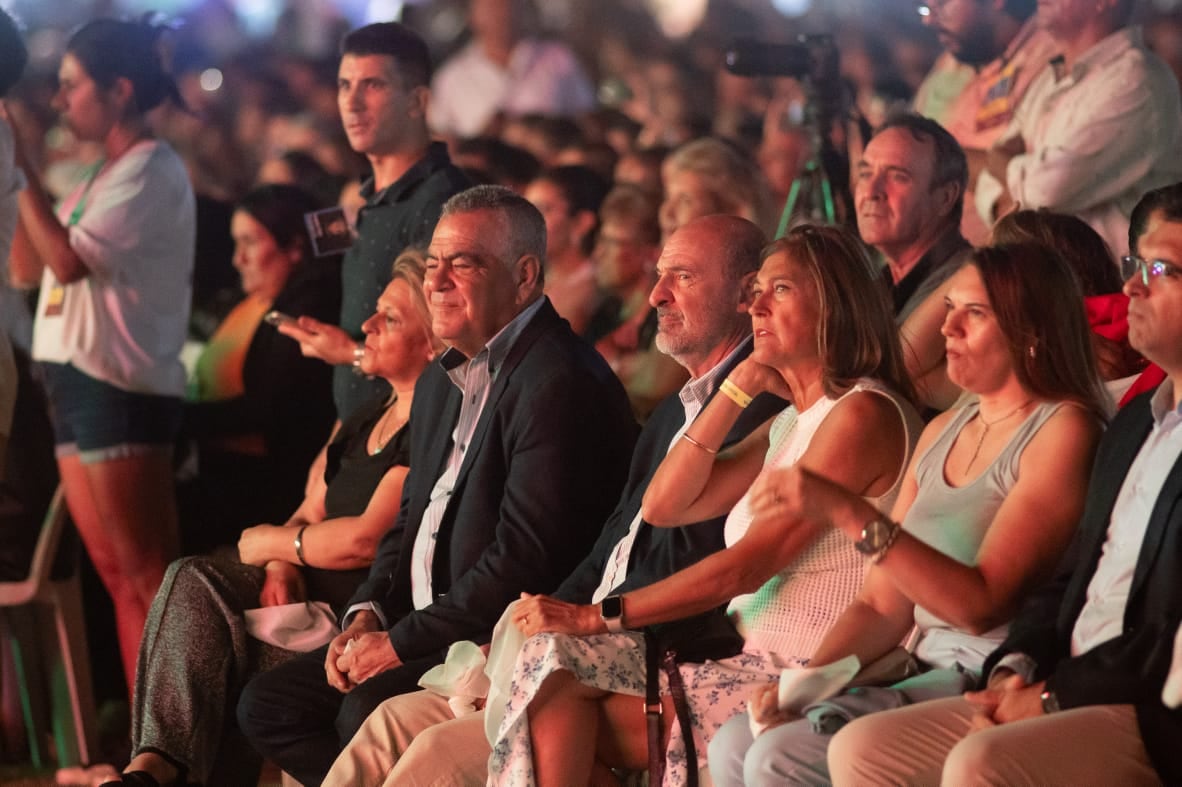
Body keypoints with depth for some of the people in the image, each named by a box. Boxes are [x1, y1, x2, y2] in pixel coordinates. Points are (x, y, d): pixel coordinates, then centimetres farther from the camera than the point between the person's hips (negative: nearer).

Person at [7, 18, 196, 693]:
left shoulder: (151, 171, -9)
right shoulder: (105, 176, 19)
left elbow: (68, 261, -18)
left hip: (119, 388, -9)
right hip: (76, 383, 9)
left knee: (150, 581, -10)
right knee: (122, 582, 8)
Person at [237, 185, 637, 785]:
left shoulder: (561, 384, -17)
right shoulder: (442, 381, 17)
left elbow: (525, 558, -23)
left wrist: (402, 641, -17)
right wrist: (368, 613, 3)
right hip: (424, 629, 10)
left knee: (369, 710, -31)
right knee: (266, 704, 1)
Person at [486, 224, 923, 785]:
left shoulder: (862, 415, -11)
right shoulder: (788, 422, 19)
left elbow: (747, 566, -16)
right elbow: (664, 506, 11)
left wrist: (598, 616, -14)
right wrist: (738, 388, 5)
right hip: (756, 665, 8)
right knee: (554, 655, -11)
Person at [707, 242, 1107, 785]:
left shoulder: (1063, 430, -8)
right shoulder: (942, 433, 18)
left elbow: (981, 604, -18)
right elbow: (884, 604, 15)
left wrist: (849, 515, -23)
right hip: (928, 674, 8)